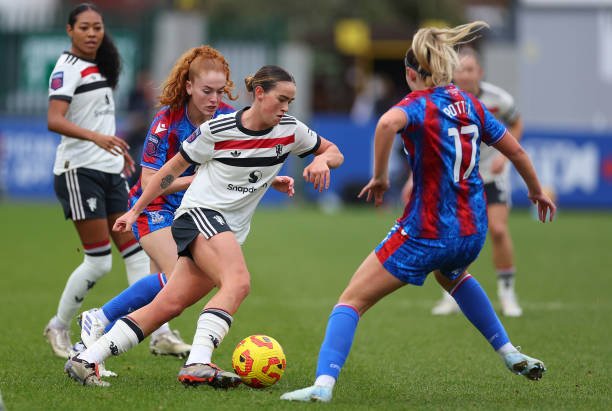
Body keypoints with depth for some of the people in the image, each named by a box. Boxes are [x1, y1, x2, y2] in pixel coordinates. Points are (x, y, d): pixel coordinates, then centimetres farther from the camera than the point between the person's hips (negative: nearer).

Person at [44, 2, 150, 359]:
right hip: (80, 171, -8)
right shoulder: (67, 69, -11)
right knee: (99, 262, -8)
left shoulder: (99, 68, 15)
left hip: (110, 171, 8)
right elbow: (54, 120, -26)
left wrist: (119, 150, 30)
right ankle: (59, 327, 10)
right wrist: (96, 137, -39)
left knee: (136, 252, 1)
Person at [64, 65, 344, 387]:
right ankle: (197, 364, -41)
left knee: (168, 305, -6)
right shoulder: (217, 130, -7)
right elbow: (173, 168, 5)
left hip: (230, 233, 5)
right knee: (238, 282, -31)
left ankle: (85, 360, -5)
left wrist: (323, 160, -7)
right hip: (199, 214, -5)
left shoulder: (290, 130, 5)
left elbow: (334, 152, 17)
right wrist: (136, 210, 9)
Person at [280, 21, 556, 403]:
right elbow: (516, 151, 16)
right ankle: (511, 354, 37)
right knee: (453, 275, 41)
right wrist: (537, 191, 33)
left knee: (352, 301, -1)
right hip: (472, 232, 6)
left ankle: (323, 383, -20)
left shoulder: (419, 104, -9)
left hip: (427, 233, -6)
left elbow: (388, 123, -33)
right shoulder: (472, 105, 8)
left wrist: (380, 177, -22)